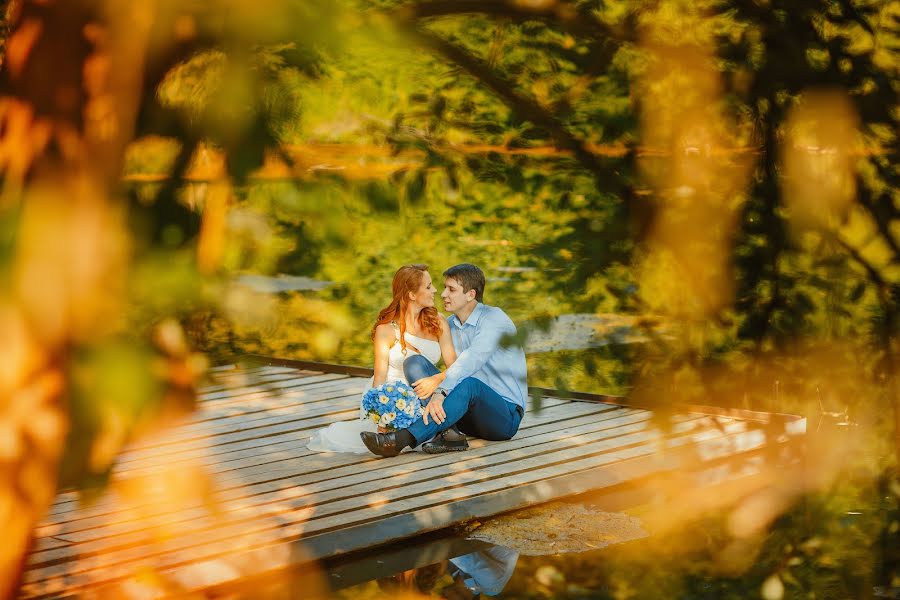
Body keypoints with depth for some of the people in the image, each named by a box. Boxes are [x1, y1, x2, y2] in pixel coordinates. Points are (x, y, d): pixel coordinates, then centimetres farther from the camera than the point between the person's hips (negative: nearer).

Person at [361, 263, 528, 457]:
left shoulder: (494, 318, -12)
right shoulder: (449, 325, 10)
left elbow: (472, 358, -29)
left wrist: (441, 390, -41)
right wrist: (436, 395, -23)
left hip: (505, 416, -6)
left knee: (468, 384, -39)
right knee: (414, 362, -9)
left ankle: (402, 439, -49)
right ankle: (447, 432, -30)